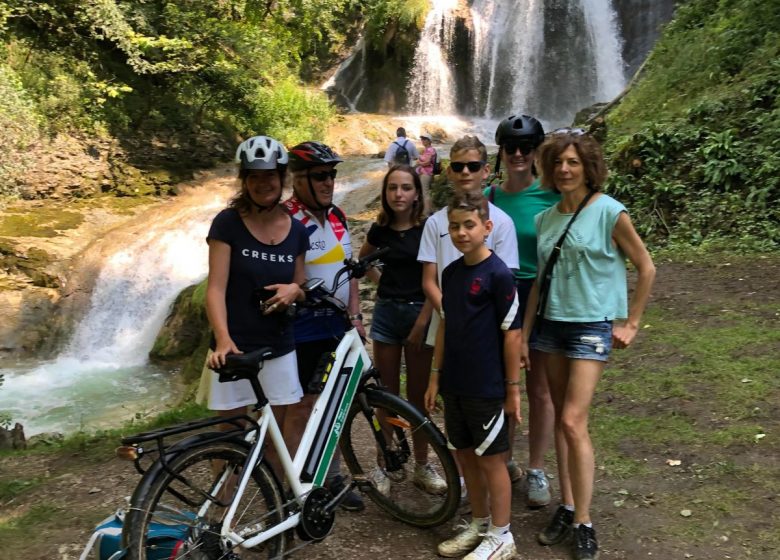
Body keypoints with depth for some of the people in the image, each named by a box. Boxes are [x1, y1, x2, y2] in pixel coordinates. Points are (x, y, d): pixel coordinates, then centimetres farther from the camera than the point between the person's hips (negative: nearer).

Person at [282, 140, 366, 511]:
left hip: (338, 329, 7)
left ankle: (333, 477, 30)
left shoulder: (337, 217, 9)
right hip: (303, 332, -7)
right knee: (303, 410, 3)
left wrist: (355, 316, 6)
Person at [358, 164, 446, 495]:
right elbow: (363, 261, 23)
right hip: (386, 312, 2)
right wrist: (384, 284, 10)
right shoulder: (380, 229, 4)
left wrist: (422, 323, -14)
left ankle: (422, 466, 19)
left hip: (419, 312, -2)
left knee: (418, 395, 6)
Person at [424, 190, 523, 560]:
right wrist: (436, 375, 12)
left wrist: (513, 388, -10)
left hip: (487, 388, -7)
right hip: (454, 384, 7)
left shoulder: (498, 274, -14)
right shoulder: (451, 272, 7)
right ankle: (479, 525, 33)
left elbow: (512, 333, -12)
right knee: (465, 456, 16)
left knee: (491, 459, 5)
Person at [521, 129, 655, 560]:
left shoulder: (609, 212, -9)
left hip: (592, 326, -5)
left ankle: (583, 524, 1)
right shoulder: (545, 218, 7)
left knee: (573, 421, -11)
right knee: (561, 419, 9)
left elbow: (646, 268, -2)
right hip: (551, 323, 6)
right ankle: (566, 506, 21)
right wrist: (524, 335, 10)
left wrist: (631, 323, -2)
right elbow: (540, 281, 11)